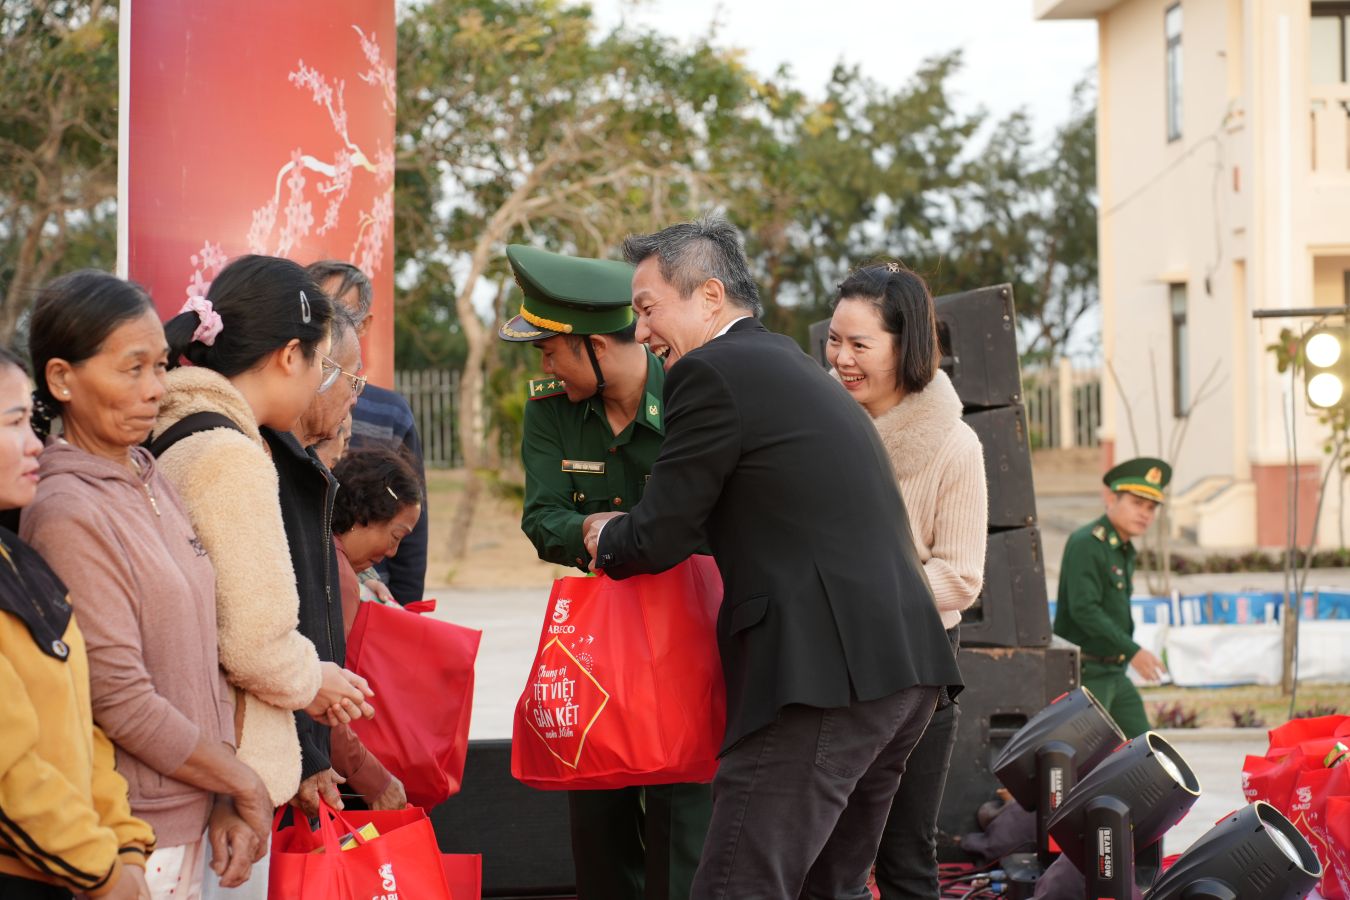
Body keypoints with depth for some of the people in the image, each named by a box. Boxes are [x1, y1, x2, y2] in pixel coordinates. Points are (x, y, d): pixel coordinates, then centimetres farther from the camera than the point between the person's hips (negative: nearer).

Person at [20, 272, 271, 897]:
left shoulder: (149, 480, 9)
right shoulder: (69, 514, -16)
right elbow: (121, 700, -18)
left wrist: (226, 803, 2)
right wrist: (244, 785, -8)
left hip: (192, 819, 7)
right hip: (132, 835, -7)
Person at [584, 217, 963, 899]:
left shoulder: (711, 373, -5)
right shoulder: (791, 365, 24)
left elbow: (660, 539, -4)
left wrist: (607, 539, 17)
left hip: (824, 674, -10)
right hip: (906, 668, 10)